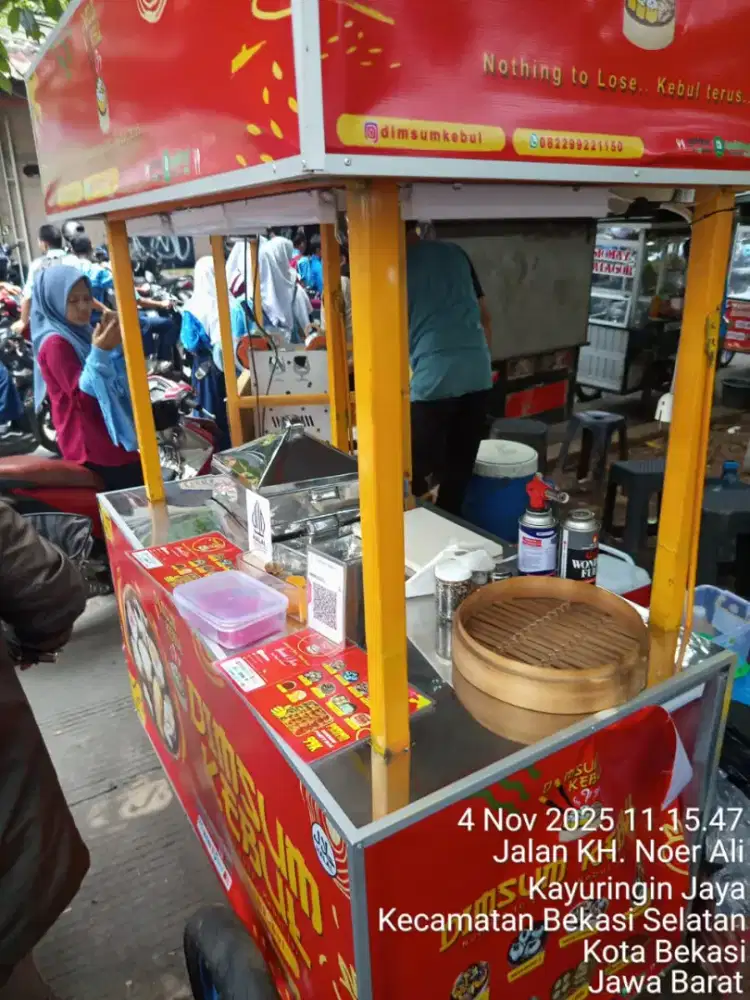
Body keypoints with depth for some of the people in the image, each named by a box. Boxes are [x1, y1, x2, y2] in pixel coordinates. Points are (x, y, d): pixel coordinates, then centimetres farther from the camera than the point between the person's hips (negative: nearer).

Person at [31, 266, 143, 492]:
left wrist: (116, 344, -2)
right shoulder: (55, 343, -12)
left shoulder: (80, 333, 13)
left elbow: (120, 379, 13)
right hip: (91, 445, -9)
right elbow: (82, 394, -20)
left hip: (111, 436, 9)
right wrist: (100, 351, -29)